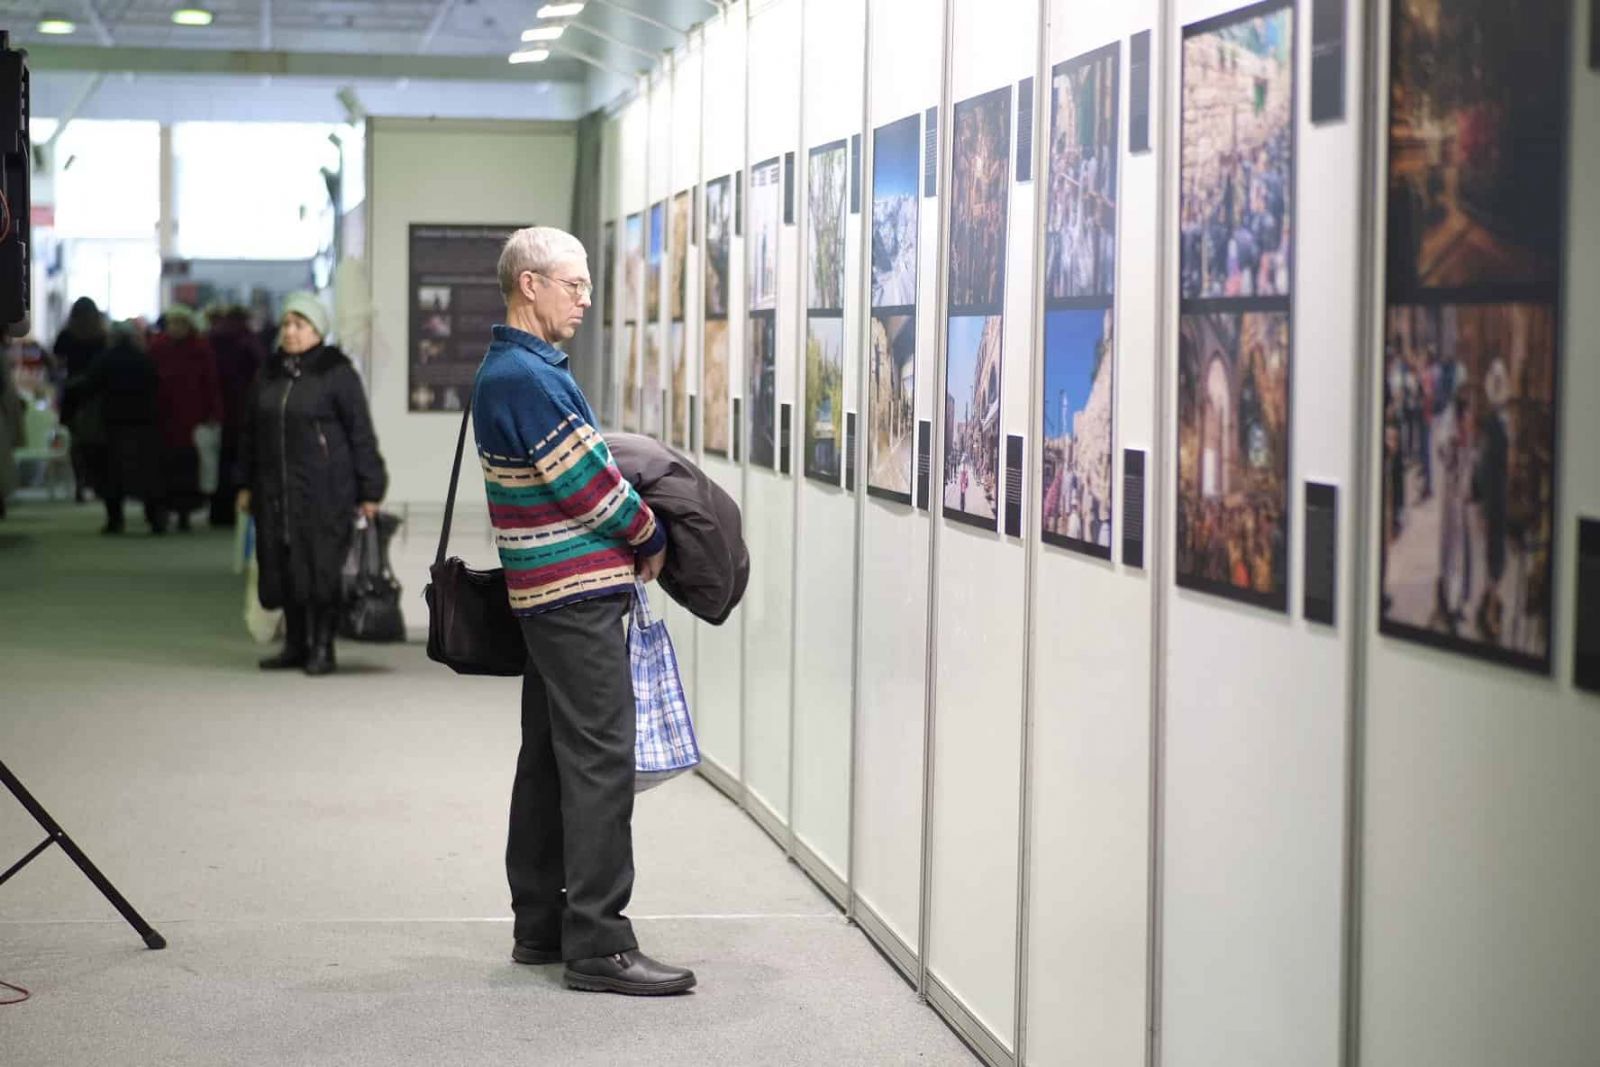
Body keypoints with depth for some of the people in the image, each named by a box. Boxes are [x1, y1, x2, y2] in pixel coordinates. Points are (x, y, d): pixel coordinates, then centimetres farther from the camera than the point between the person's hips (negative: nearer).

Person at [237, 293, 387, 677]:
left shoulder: (336, 372, -4)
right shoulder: (269, 373, 13)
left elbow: (361, 433, -5)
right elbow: (250, 430, 21)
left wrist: (369, 491, -8)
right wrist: (246, 483, 18)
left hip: (323, 490, -5)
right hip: (275, 490, 6)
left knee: (321, 567, -5)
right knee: (283, 566, 5)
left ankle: (322, 648, 3)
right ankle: (295, 643, 15)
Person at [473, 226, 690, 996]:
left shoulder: (515, 369, 16)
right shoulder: (525, 377, -17)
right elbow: (587, 482, -17)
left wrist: (629, 535, 10)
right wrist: (650, 538, -2)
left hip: (550, 595, 11)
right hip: (578, 593, -11)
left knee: (549, 759, 14)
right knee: (600, 761, -10)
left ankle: (540, 926, 21)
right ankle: (597, 946, -9)